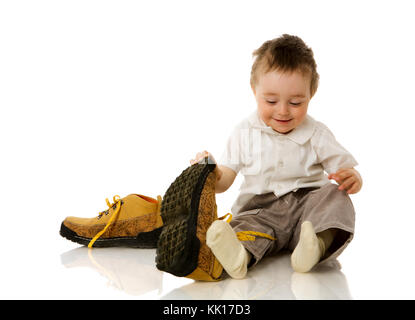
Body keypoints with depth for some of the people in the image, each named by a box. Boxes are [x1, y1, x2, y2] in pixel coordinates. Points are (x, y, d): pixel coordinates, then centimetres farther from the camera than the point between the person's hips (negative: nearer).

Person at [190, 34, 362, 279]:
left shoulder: (317, 135, 4)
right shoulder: (245, 133, 6)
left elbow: (347, 171, 5)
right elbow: (224, 180, 4)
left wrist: (352, 179, -20)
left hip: (307, 203, 1)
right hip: (260, 209, 0)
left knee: (335, 196, -29)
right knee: (246, 223, -32)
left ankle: (319, 243, -56)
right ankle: (240, 256, -64)